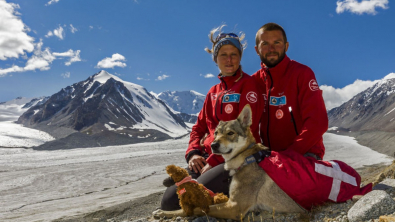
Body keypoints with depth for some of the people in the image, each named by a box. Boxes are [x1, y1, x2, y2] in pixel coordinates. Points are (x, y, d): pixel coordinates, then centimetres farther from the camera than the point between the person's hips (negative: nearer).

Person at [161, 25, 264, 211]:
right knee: (169, 202, -12)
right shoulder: (213, 92, 18)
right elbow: (199, 127, 20)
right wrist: (194, 153, -1)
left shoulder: (248, 84, -3)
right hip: (207, 158, 6)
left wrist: (214, 161, -16)